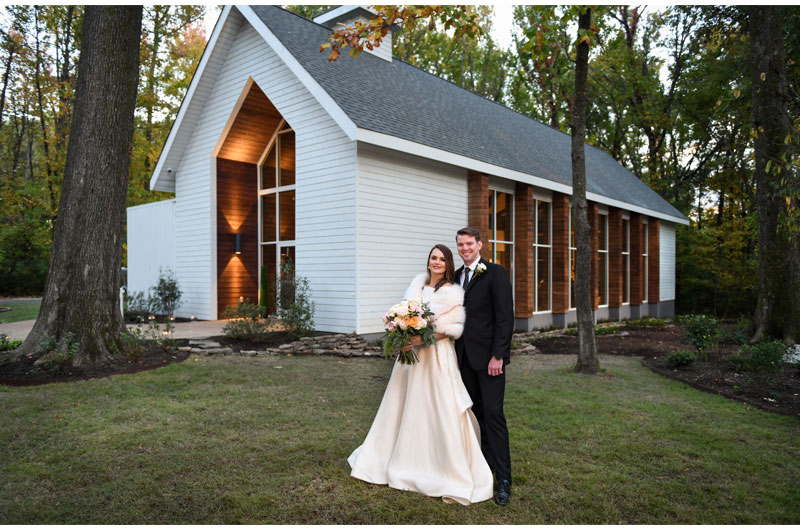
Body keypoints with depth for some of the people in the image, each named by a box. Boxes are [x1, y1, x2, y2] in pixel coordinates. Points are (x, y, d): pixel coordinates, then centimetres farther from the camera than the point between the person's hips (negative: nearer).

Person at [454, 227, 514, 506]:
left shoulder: (495, 273, -7)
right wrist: (454, 353, 11)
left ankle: (503, 479, 3)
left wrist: (497, 355, -17)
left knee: (493, 413, -5)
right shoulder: (456, 276, 13)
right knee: (476, 412, 13)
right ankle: (484, 463, 26)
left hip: (488, 356, -6)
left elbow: (505, 316, -12)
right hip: (464, 356, 6)